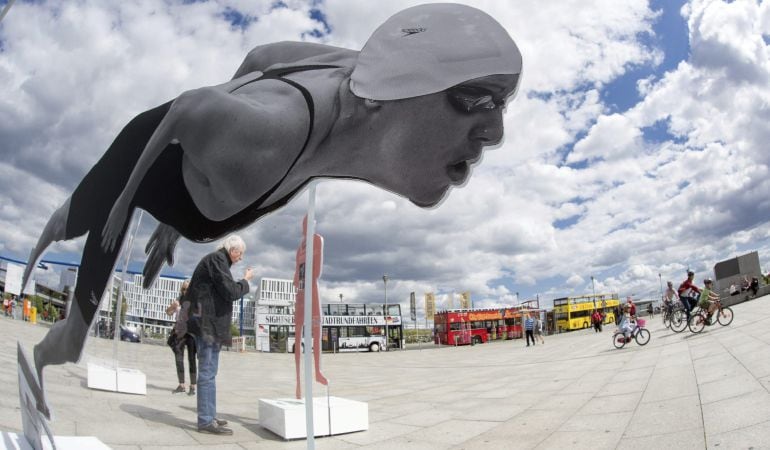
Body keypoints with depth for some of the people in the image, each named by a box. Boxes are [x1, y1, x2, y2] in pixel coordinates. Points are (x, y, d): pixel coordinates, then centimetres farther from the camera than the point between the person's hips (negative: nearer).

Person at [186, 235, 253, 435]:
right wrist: (245, 281, -3)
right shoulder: (217, 259, -10)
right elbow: (231, 292, -17)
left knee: (209, 372, 14)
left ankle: (208, 417, 21)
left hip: (210, 323, 11)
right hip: (208, 322, -11)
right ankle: (206, 421, -4)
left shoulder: (216, 259, 21)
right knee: (208, 372, -8)